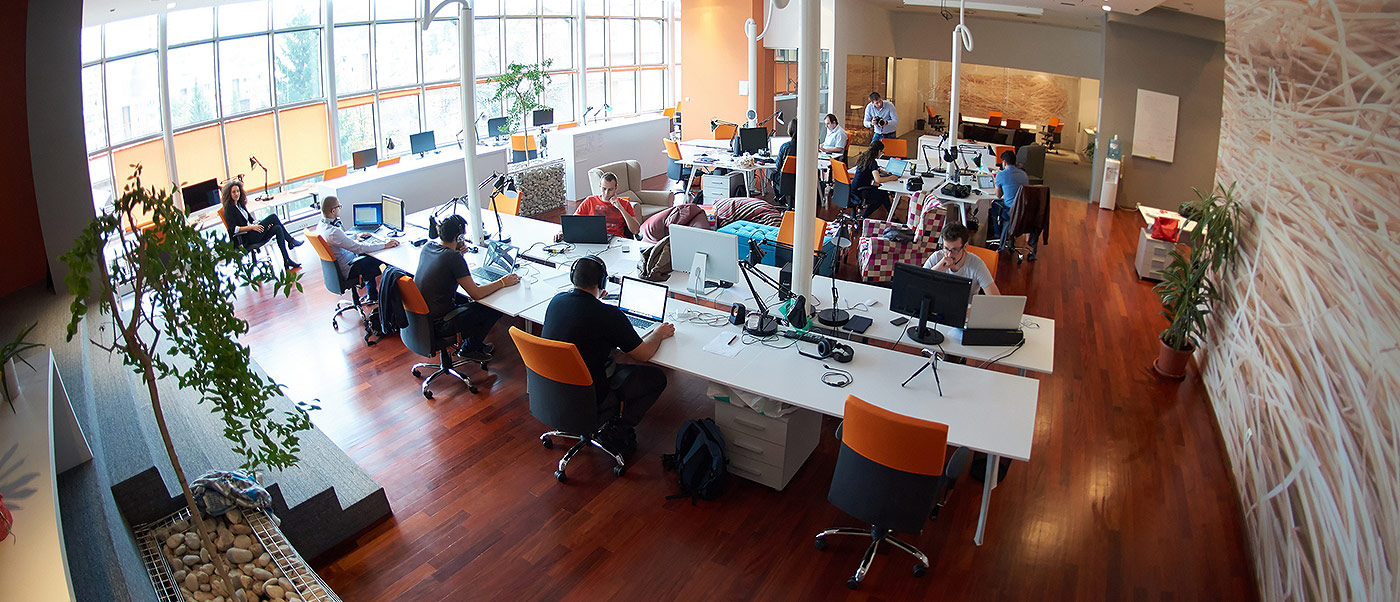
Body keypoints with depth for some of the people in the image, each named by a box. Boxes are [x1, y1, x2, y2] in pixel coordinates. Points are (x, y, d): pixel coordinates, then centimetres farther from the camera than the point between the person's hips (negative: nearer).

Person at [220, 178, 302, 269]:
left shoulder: (240, 204, 19)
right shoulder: (229, 209, -6)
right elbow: (233, 229, -16)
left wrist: (258, 224, 0)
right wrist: (252, 227, -20)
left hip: (252, 234, 8)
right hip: (246, 239, -8)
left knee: (277, 228, -17)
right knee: (273, 217, -17)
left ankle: (287, 260, -23)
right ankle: (291, 241, -7)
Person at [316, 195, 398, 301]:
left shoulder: (322, 225, -2)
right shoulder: (333, 232, -33)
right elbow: (359, 248, -31)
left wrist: (355, 237, 17)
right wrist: (385, 245, -26)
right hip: (346, 271, -10)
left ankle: (372, 296, 28)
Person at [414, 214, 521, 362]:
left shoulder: (428, 246, -1)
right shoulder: (453, 258, -26)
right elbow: (476, 293, -24)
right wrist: (502, 282, -11)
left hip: (419, 315, 9)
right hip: (438, 324, -9)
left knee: (465, 300, 30)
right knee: (495, 308, 1)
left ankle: (476, 343, 37)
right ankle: (468, 349, 17)